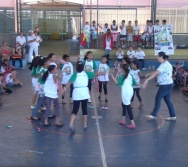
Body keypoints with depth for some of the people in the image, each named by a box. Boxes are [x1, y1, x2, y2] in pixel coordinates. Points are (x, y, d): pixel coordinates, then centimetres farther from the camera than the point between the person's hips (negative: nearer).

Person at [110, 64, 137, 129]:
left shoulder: (123, 76, -11)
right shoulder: (130, 75, 10)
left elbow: (117, 82, -23)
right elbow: (135, 83, 13)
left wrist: (112, 76, -18)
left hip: (126, 93, -8)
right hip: (130, 91, 8)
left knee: (128, 107, -7)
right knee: (124, 104, 23)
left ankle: (133, 124, -9)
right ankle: (123, 120, 30)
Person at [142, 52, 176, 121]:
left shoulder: (164, 65, -20)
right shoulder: (166, 63, 13)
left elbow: (155, 73, -28)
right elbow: (157, 72, 17)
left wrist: (147, 80, -31)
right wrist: (149, 75, 12)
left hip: (165, 85, -10)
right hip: (168, 84, 10)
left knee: (158, 99, 1)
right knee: (167, 100, 14)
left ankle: (153, 114, 12)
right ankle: (173, 116, 18)